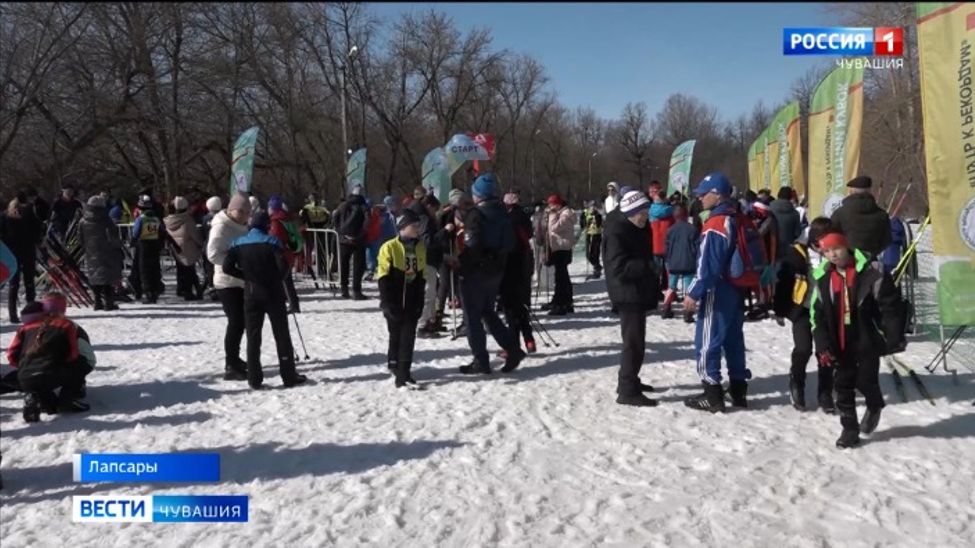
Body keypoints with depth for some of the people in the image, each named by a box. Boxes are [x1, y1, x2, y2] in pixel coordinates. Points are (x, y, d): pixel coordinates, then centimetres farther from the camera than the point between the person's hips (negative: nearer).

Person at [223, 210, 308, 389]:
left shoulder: (238, 243, 2)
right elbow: (283, 265, -17)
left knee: (253, 336, 7)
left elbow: (227, 267, -5)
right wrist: (278, 279, 1)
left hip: (251, 294, 3)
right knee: (282, 335, 5)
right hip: (273, 293, -2)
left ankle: (254, 379, 6)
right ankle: (289, 376, 9)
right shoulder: (272, 241, -8)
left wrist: (246, 276, 6)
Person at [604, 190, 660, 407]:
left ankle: (629, 380, 32)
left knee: (634, 340, 19)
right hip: (628, 294, -10)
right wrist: (650, 267, -28)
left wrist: (652, 276, 10)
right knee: (634, 342, -9)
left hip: (638, 292, 10)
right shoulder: (617, 233, -20)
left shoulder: (637, 228, 10)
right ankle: (628, 391, -4)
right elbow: (619, 267, -28)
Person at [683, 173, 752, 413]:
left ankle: (712, 395, 2)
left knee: (707, 342, -2)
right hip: (736, 290, 9)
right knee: (734, 340, 15)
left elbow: (707, 265, -22)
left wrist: (694, 293, -17)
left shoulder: (715, 224, -19)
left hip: (717, 292, -9)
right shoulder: (738, 219, 9)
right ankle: (739, 390, 23)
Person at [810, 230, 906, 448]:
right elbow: (817, 315, 3)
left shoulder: (870, 272, -13)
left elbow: (891, 305, -10)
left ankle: (874, 407, 38)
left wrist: (894, 338, -11)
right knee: (843, 386, 7)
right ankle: (849, 428, 19)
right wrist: (823, 346, -3)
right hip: (840, 345, 4)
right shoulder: (822, 278, 0)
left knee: (866, 381, 5)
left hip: (867, 341, -4)